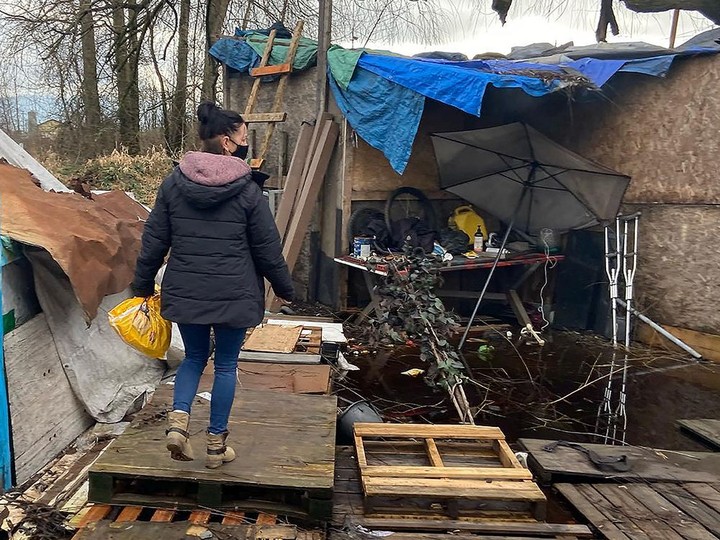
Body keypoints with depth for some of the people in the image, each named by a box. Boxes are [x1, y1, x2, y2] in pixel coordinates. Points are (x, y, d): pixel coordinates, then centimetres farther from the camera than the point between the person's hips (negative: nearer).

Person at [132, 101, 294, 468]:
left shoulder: (173, 183, 0)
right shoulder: (247, 190, -9)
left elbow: (154, 240, 3)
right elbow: (268, 249, -4)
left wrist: (143, 285, 14)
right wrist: (284, 289, 9)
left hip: (184, 292, 3)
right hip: (233, 295, -3)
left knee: (194, 356, 23)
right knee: (226, 365, 12)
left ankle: (178, 418, 2)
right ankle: (216, 445, 21)